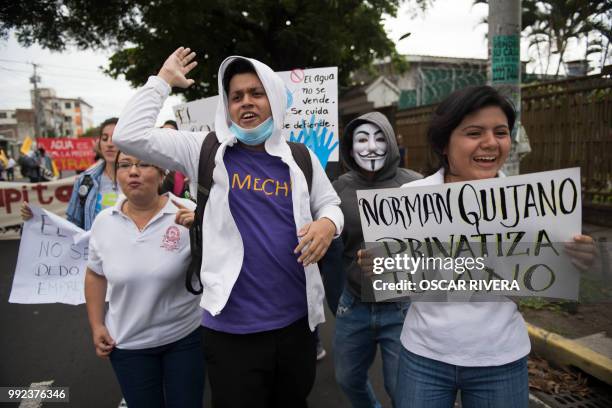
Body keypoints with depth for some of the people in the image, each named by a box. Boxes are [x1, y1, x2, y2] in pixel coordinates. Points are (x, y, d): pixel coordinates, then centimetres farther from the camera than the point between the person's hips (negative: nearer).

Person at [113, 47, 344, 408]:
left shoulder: (300, 158, 4)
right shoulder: (206, 150, -3)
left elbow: (330, 203, 14)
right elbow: (130, 135, -10)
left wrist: (328, 223, -9)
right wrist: (164, 79, -4)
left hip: (297, 319, 3)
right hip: (232, 326, -3)